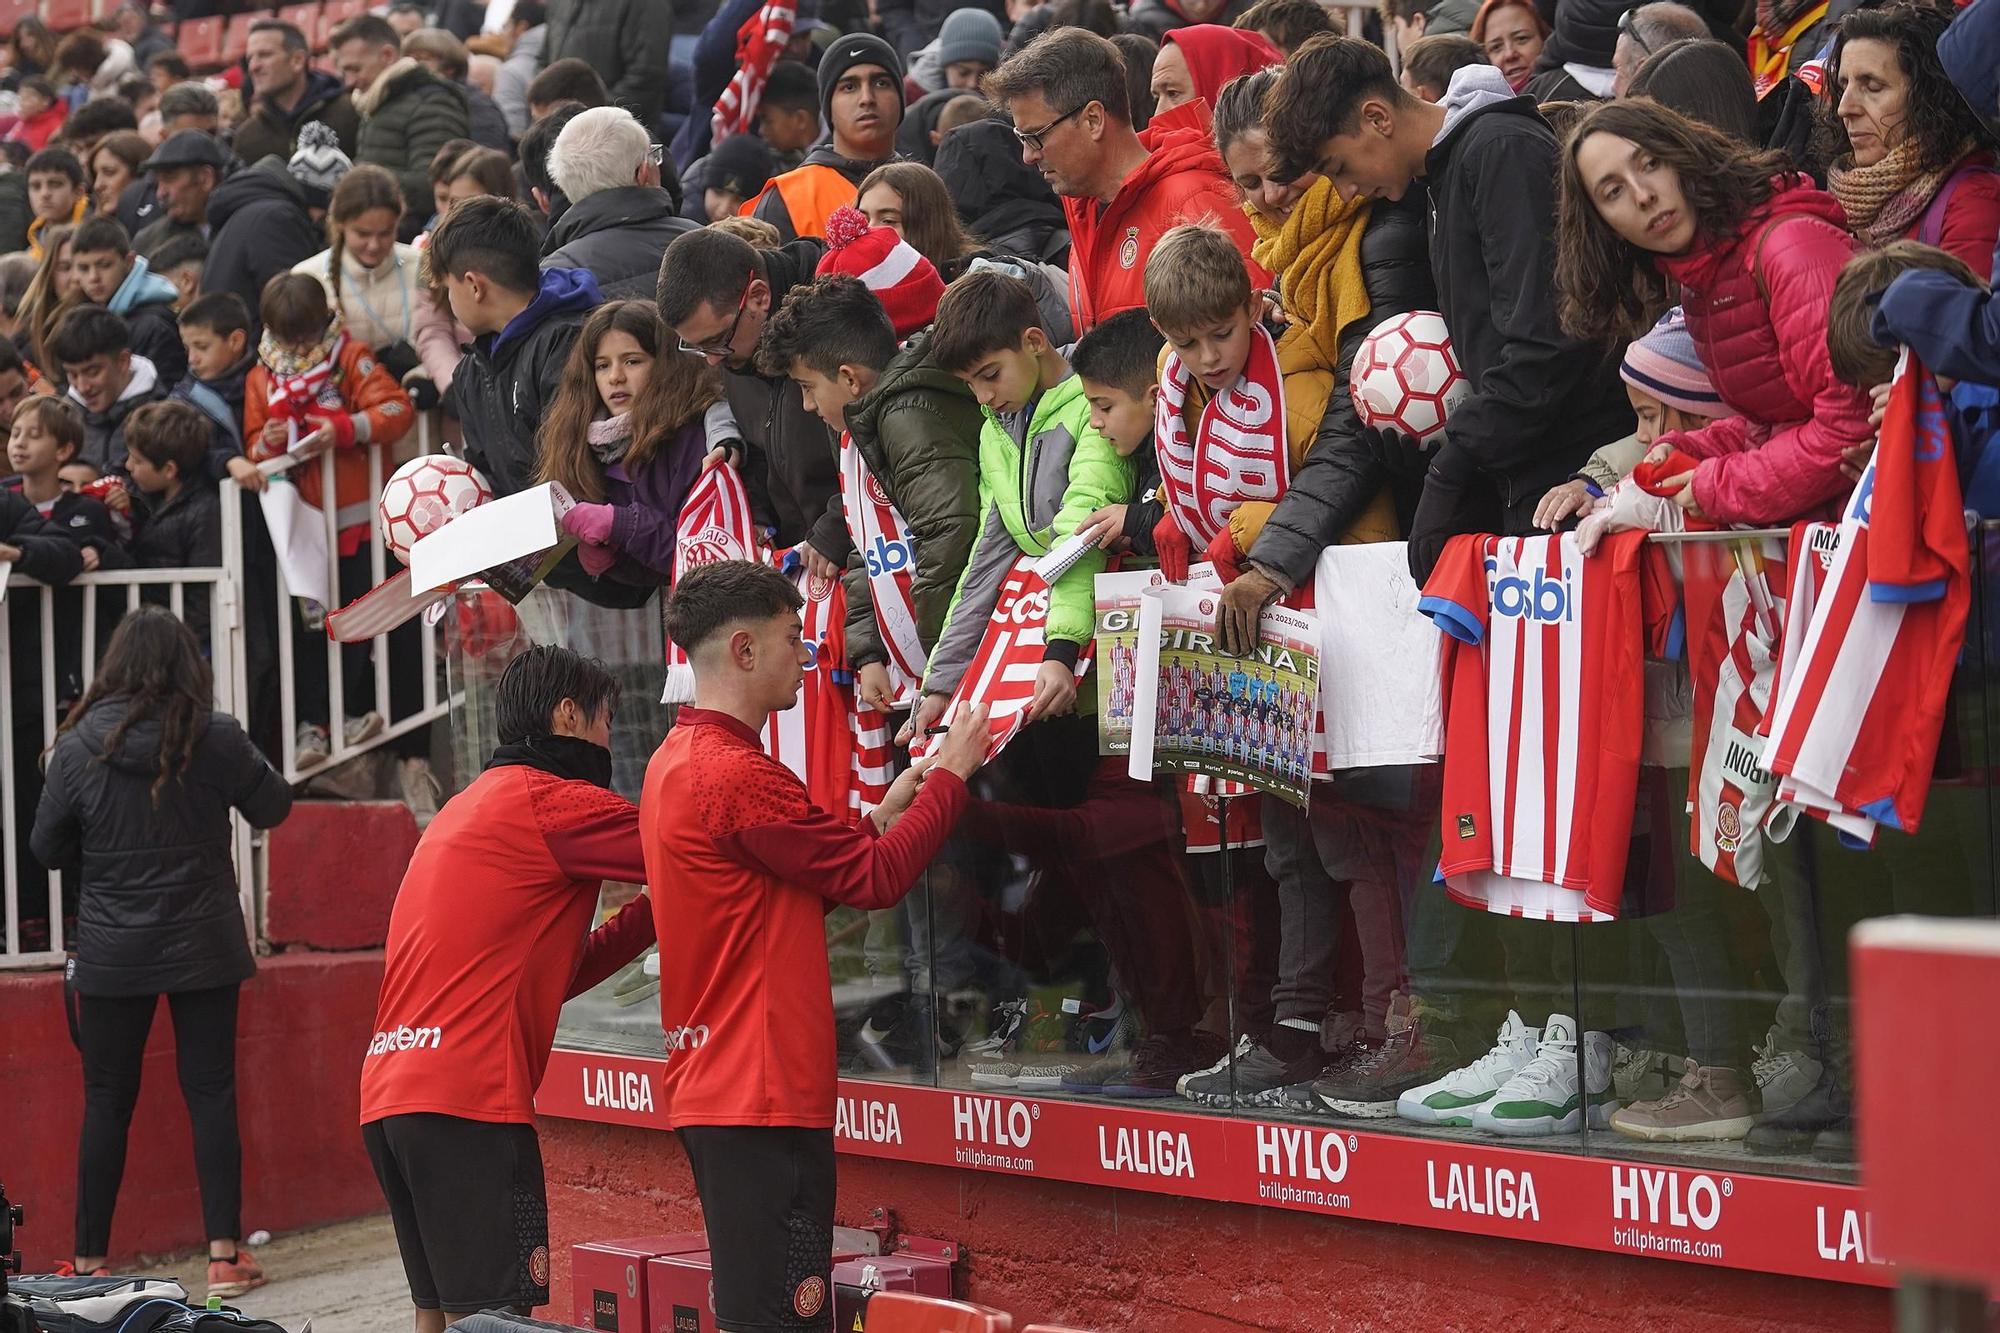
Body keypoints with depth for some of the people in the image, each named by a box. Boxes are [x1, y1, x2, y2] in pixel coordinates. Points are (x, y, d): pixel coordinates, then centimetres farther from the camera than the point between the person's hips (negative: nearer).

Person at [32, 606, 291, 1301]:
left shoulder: (78, 747, -9)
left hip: (112, 955, 0)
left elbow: (47, 847, 1)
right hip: (204, 949, 0)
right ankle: (224, 1253, 5)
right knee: (211, 1093, 7)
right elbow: (274, 807, 4)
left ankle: (89, 1261, 13)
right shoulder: (216, 739, -10)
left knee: (106, 1102, 9)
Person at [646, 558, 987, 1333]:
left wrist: (881, 819, 15)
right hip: (764, 1095, -10)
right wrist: (951, 775, 0)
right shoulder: (738, 776, -18)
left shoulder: (675, 763, 14)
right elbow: (878, 879, -11)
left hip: (710, 1089, 10)